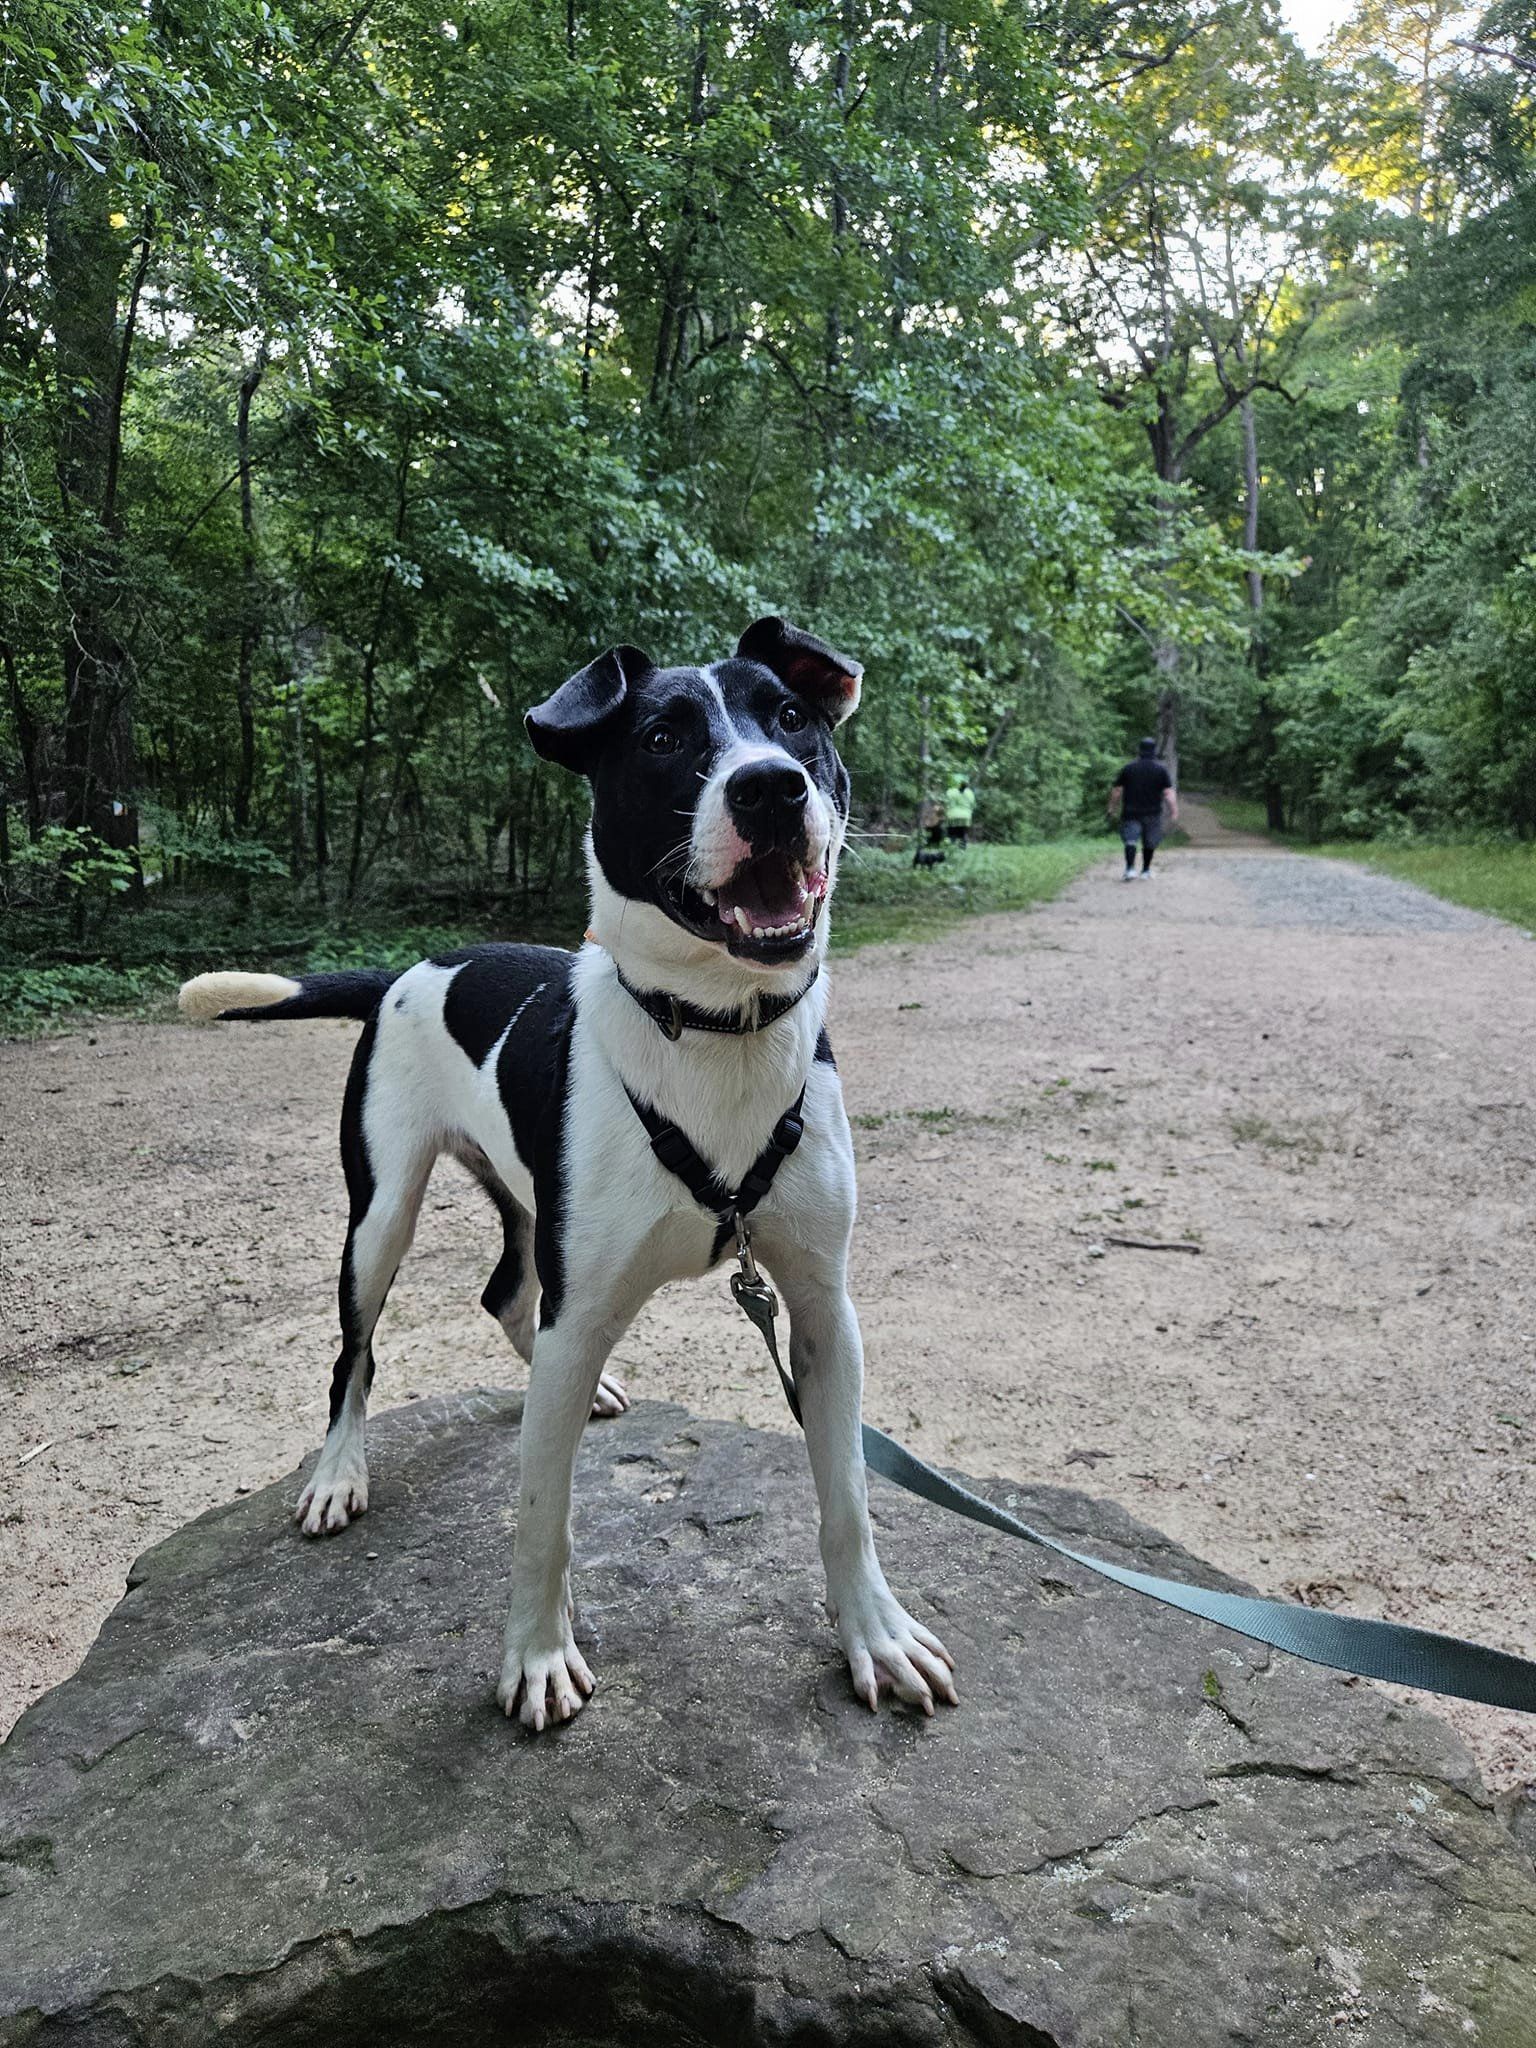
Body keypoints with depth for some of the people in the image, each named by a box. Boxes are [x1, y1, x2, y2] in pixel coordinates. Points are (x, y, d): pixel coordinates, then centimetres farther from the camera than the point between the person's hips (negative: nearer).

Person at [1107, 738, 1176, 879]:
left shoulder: (1128, 768, 0)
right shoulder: (1161, 769, -1)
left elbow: (1116, 790, 1)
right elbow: (1169, 792, -6)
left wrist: (1112, 808, 12)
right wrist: (1174, 811, -5)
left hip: (1131, 812, -1)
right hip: (1152, 813, 1)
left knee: (1130, 840, -3)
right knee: (1149, 842, 11)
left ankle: (1130, 869, -19)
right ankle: (1146, 871, 17)